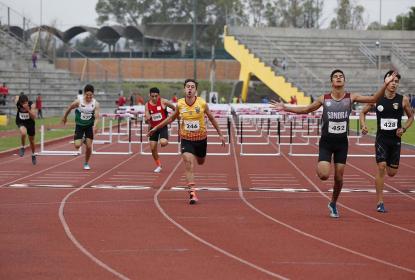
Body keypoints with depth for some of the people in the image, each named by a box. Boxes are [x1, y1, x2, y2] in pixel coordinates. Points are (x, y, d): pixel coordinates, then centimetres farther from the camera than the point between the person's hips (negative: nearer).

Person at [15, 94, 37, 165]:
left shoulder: (31, 105, -27)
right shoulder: (17, 104, -25)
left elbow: (34, 117, -32)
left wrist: (28, 109, -44)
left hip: (30, 122, 1)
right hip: (21, 122, -1)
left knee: (32, 140, 15)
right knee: (23, 133, -35)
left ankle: (33, 155, 42)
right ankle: (22, 147, -6)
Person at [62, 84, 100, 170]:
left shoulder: (95, 104, -15)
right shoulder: (78, 102, -17)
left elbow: (96, 117, -19)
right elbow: (69, 108, 1)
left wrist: (94, 126, -37)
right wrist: (65, 117, 14)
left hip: (90, 126, 0)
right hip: (79, 125, 0)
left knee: (89, 146, -2)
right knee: (77, 145, -12)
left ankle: (86, 163, 21)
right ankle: (82, 139, 26)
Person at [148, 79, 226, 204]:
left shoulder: (202, 103, -12)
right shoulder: (180, 104, -9)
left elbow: (212, 119, 3)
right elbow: (171, 118, 9)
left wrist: (220, 134, 8)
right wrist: (156, 128, 12)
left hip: (201, 138, 1)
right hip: (186, 139, -1)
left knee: (200, 162, 22)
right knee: (189, 164, -16)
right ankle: (192, 192, -17)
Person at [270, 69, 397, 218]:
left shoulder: (351, 98, -2)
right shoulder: (324, 99, -2)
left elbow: (373, 98, -5)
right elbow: (306, 109, 9)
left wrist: (385, 84, -17)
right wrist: (285, 108, 4)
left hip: (342, 142, 1)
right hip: (326, 141, -1)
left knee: (339, 177, 5)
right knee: (324, 175, -18)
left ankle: (333, 204, 28)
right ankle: (320, 166, 20)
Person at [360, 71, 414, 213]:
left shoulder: (403, 100, -2)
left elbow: (411, 116, 12)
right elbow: (363, 112, 10)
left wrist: (404, 128, -5)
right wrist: (363, 126, -7)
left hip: (395, 139, 2)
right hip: (381, 138, -2)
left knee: (392, 173, 6)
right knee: (381, 167, -15)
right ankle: (380, 203, -10)